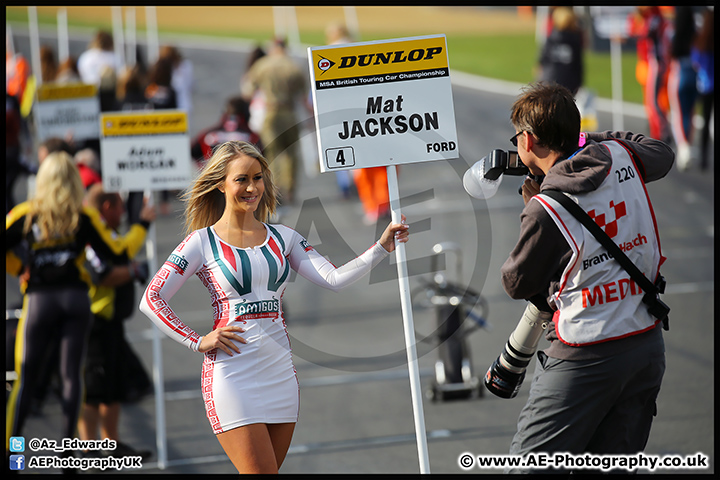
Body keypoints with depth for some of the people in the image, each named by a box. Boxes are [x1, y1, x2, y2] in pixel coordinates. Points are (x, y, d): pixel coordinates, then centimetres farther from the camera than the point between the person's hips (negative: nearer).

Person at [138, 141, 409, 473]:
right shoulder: (203, 242, -1)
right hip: (231, 374, -5)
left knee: (269, 470, 7)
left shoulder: (282, 238, 12)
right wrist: (198, 342, -8)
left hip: (280, 371, 5)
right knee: (260, 472, -12)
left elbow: (333, 279, 3)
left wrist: (381, 248, -8)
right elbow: (151, 300, -3)